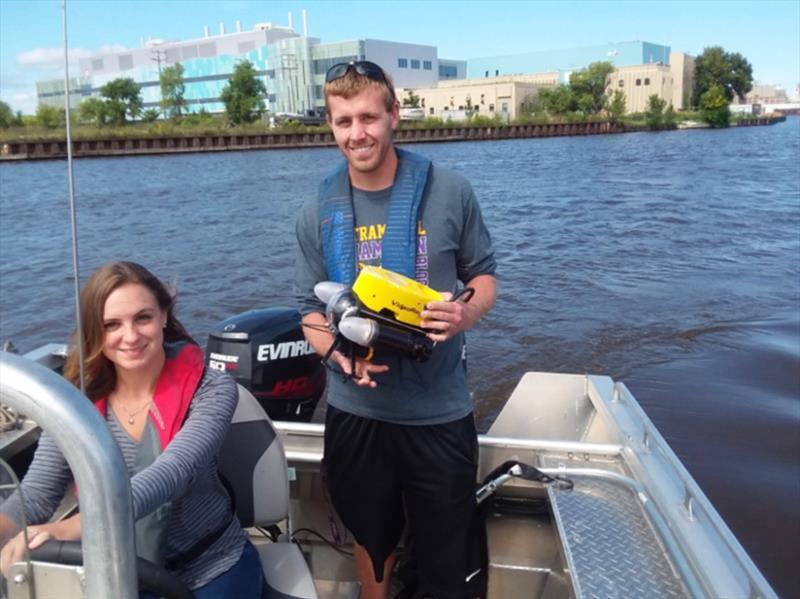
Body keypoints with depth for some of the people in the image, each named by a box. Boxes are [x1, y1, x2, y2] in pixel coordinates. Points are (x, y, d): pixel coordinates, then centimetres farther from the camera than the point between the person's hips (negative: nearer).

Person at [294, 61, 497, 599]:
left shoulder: (449, 192, -7)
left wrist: (467, 312, -20)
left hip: (440, 411, -2)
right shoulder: (319, 213, -1)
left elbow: (483, 274, 3)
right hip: (356, 411, 2)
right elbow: (311, 311, 3)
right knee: (373, 541, 24)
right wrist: (338, 351, -18)